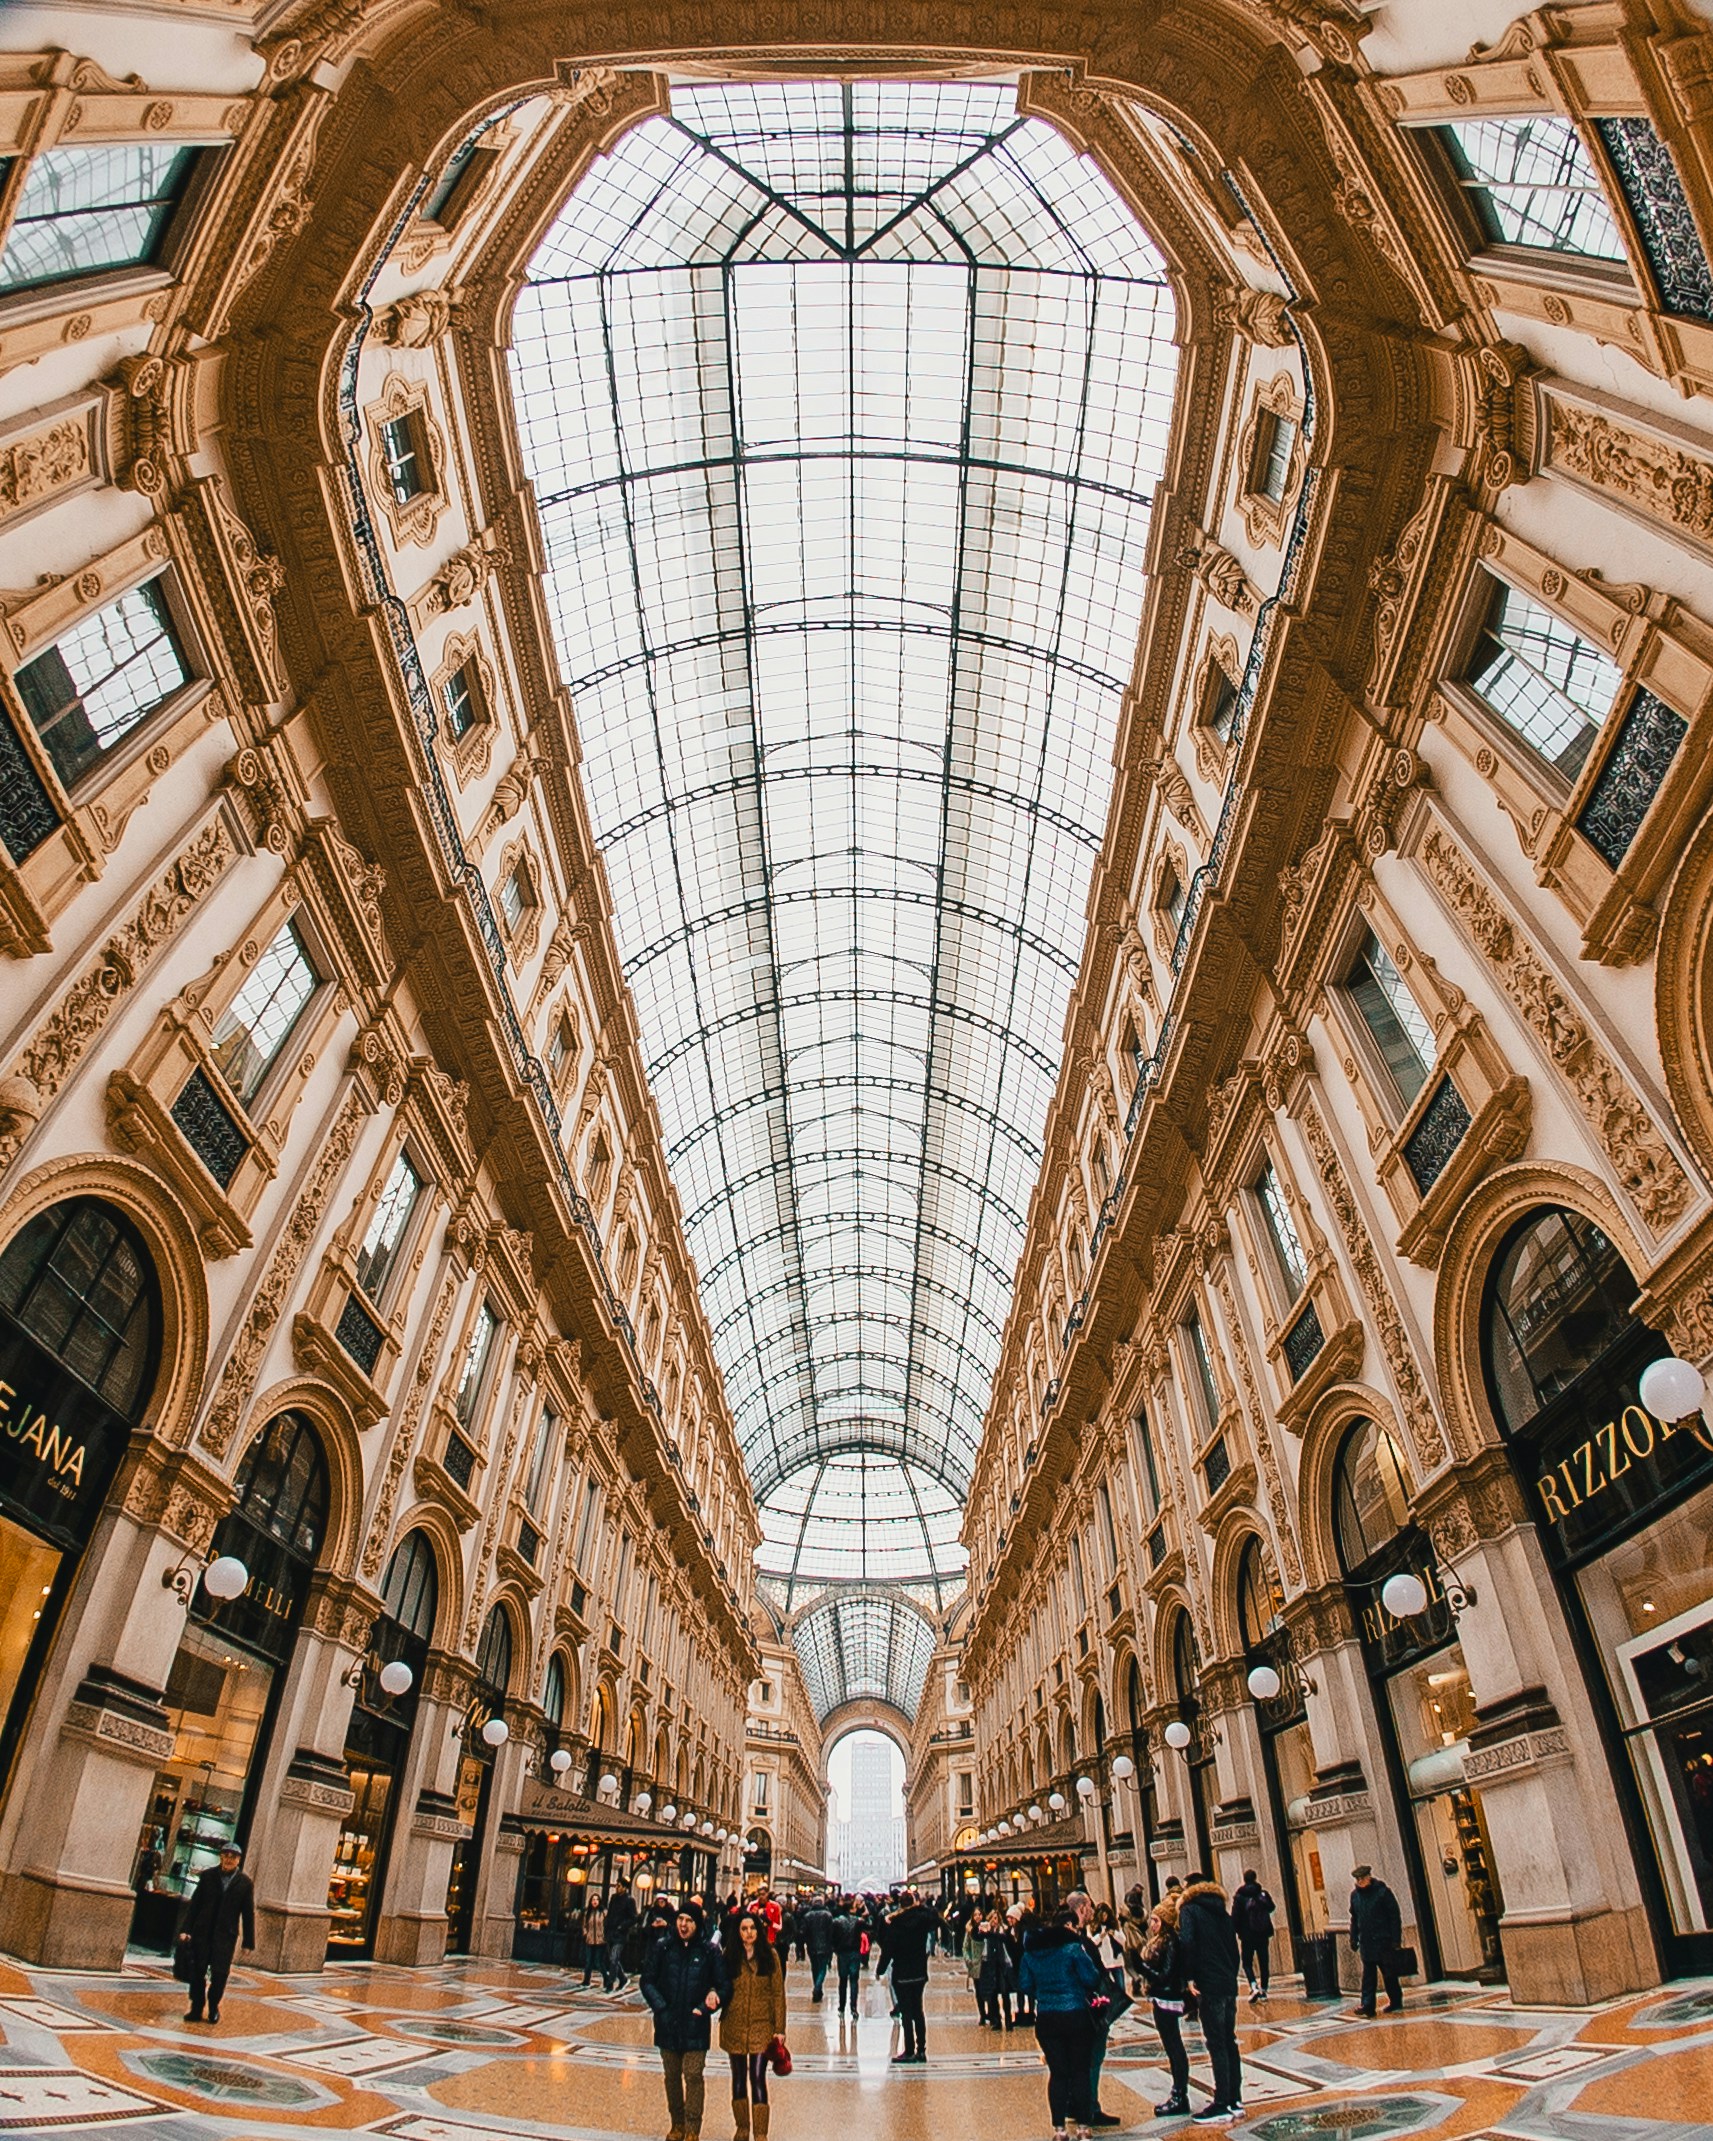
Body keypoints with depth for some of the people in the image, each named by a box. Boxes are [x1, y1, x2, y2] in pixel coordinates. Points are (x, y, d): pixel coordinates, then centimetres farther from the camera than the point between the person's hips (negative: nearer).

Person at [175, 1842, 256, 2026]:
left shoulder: (245, 1883, -3)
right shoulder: (208, 1876, 0)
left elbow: (248, 1913, -1)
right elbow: (194, 1904, 4)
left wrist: (249, 1942, -2)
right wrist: (186, 1929, -4)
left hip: (226, 1935, -1)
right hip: (202, 1932, 1)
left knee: (220, 1974, -1)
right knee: (198, 1972, 5)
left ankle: (214, 2008, 21)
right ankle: (196, 2008, 23)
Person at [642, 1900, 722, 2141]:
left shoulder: (708, 1951, -5)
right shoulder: (662, 1947, -4)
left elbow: (719, 1985, 2)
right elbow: (648, 1980, -1)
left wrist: (706, 2007, -13)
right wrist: (660, 2008, -11)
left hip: (695, 2025, -2)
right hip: (667, 2023, 2)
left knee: (693, 2076, -4)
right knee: (671, 2076, 13)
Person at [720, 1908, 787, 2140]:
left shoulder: (769, 1956, -2)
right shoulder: (730, 1956, 2)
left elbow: (778, 1993, -2)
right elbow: (723, 1988, 4)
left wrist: (779, 2028, -6)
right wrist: (714, 1994, -19)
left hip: (761, 2026, -2)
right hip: (734, 2026, 2)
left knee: (757, 2078, -7)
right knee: (738, 2078, 13)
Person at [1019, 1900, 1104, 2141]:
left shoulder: (1031, 1950, 3)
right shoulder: (1073, 1947, -14)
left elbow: (1025, 1984, 7)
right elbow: (1091, 1978, -14)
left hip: (1046, 2019, 4)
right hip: (1076, 2015, -4)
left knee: (1057, 2072, 11)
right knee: (1080, 2071, 11)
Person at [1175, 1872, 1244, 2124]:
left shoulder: (1189, 1910, -4)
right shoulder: (1222, 1912, 16)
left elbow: (1187, 1942, -19)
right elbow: (1234, 1949, 16)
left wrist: (1190, 1976, -10)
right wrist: (1230, 1975, 19)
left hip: (1209, 1985, -7)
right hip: (1229, 1984, 7)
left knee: (1216, 2045, -4)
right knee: (1229, 2042, 14)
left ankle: (1222, 2107, -2)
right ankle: (1235, 2101, 19)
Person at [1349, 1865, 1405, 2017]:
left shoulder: (1382, 1891, -9)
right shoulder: (1354, 1895, 7)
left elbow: (1395, 1916, -8)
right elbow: (1354, 1918, 14)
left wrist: (1396, 1939, -12)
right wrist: (1353, 1938, 9)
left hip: (1384, 1940, -4)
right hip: (1366, 1941, 4)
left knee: (1389, 1973, 6)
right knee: (1368, 1975, 1)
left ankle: (1396, 2003, 21)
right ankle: (1367, 2005, 1)